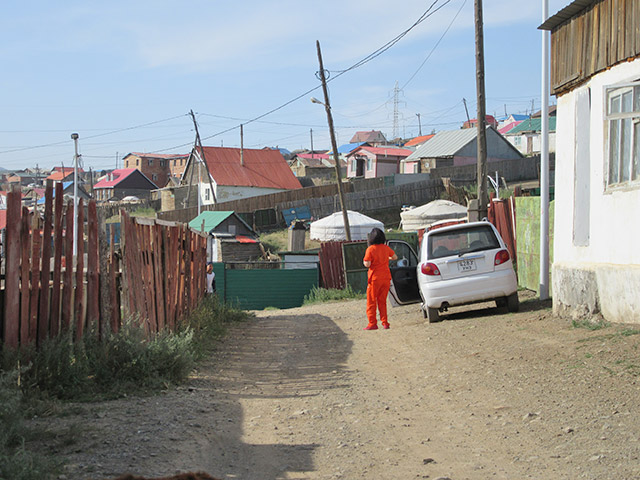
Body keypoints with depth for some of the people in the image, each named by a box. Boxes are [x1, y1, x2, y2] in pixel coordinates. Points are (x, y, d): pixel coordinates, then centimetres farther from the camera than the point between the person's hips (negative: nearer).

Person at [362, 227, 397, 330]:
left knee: (371, 302, 4)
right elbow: (395, 257, 19)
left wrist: (364, 262, 5)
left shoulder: (370, 249, -11)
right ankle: (385, 323, 8)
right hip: (386, 277, 4)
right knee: (382, 301, 13)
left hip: (375, 278, -4)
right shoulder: (386, 248, 4)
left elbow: (367, 264, -16)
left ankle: (372, 324, 1)